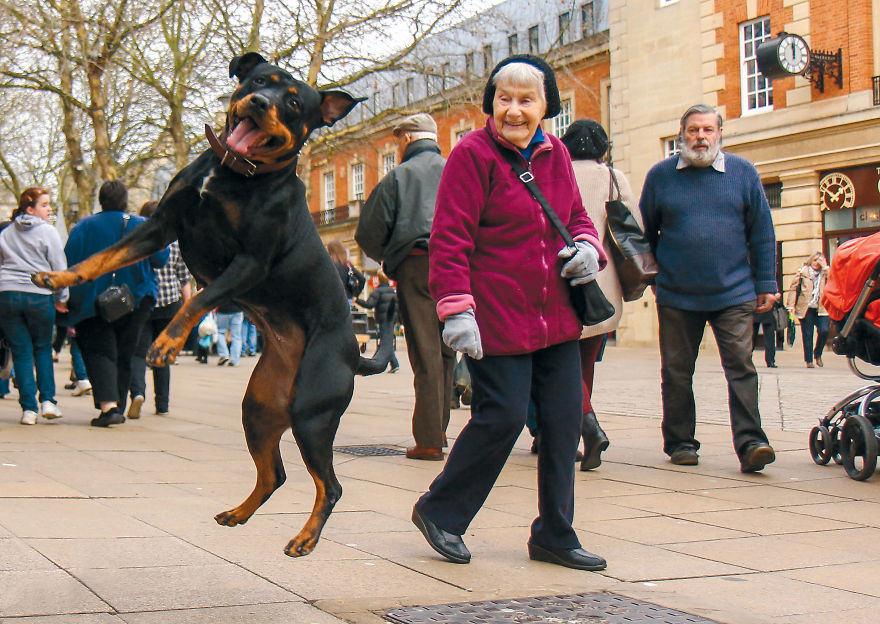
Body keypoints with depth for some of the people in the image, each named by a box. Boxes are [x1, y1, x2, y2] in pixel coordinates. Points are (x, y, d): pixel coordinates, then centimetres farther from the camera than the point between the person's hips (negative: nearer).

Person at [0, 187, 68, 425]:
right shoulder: (47, 232, -1)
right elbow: (59, 268, -2)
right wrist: (62, 298, 5)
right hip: (39, 296, -3)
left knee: (21, 352, 5)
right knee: (43, 348, 13)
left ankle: (29, 408, 1)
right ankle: (47, 400, 6)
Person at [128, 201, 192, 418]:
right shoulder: (175, 240, 4)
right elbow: (185, 278, 5)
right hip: (170, 303, 2)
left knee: (138, 351, 2)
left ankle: (137, 391, -24)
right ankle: (162, 405, 13)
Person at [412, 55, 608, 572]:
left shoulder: (555, 155, 12)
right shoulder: (473, 154, -8)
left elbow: (576, 216, 24)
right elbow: (449, 238, -12)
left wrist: (587, 246, 1)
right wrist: (457, 310, -20)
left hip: (556, 316, 7)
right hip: (497, 318, -7)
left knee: (564, 418, 6)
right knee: (503, 417, -8)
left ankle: (555, 535, 20)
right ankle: (440, 512, 15)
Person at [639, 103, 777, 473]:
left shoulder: (743, 173, 5)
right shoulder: (660, 175, 5)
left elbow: (761, 232, 7)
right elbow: (645, 232, 14)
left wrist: (765, 284, 4)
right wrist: (652, 276, 12)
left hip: (733, 294, -1)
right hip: (676, 296, 1)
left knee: (741, 366, -9)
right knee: (676, 373, 7)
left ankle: (749, 442, -10)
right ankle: (680, 442, 18)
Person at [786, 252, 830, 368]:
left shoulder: (825, 272, 14)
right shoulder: (803, 271, 9)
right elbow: (793, 288, 6)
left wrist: (825, 267, -5)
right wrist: (791, 305, -3)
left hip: (821, 308, 1)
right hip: (806, 308, -1)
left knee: (824, 331, -14)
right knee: (807, 335, 0)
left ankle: (817, 354, 11)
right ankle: (809, 360, 10)